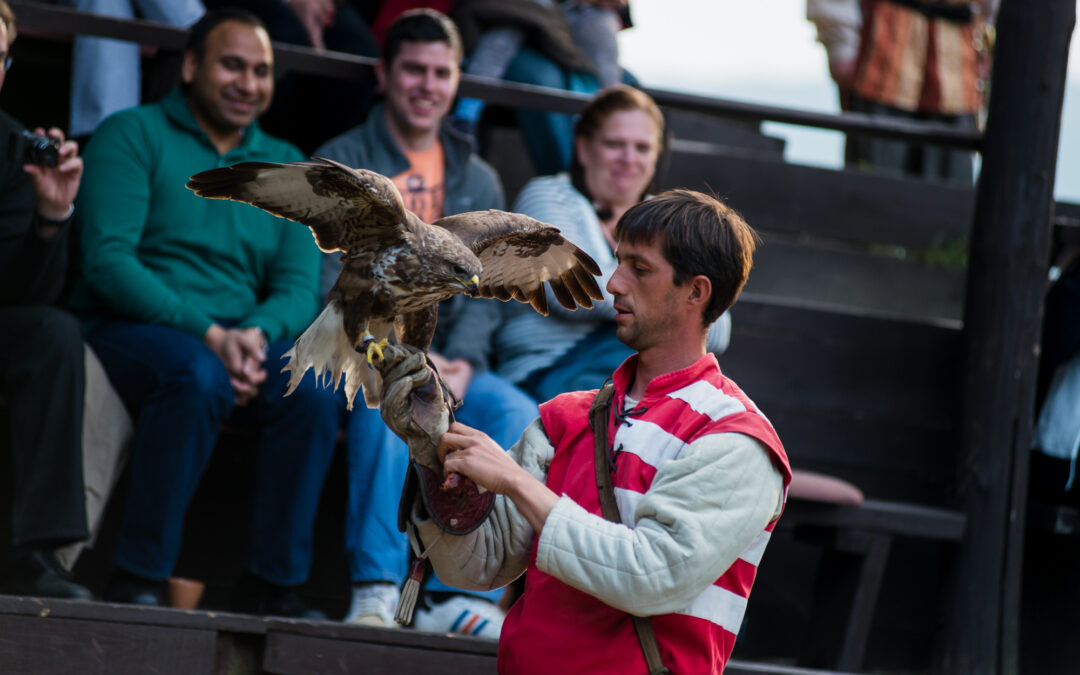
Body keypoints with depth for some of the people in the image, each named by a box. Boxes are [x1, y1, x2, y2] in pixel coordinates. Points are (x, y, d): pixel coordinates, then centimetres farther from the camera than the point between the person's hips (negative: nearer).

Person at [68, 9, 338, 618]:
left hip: (243, 336, 4)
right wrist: (207, 333, -21)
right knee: (199, 376, -37)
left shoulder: (285, 166, 18)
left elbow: (300, 287, 9)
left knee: (315, 388, -27)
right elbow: (107, 260, -10)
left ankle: (273, 583, -20)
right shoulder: (133, 135, 3)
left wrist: (256, 333, -17)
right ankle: (139, 576, -30)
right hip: (131, 327, -4)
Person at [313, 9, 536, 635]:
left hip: (448, 365, 4)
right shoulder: (343, 163, 4)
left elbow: (484, 294, 9)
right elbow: (328, 283, -6)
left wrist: (460, 362, -12)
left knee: (517, 414, -26)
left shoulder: (478, 182, 18)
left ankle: (461, 597, -29)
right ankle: (376, 588, -40)